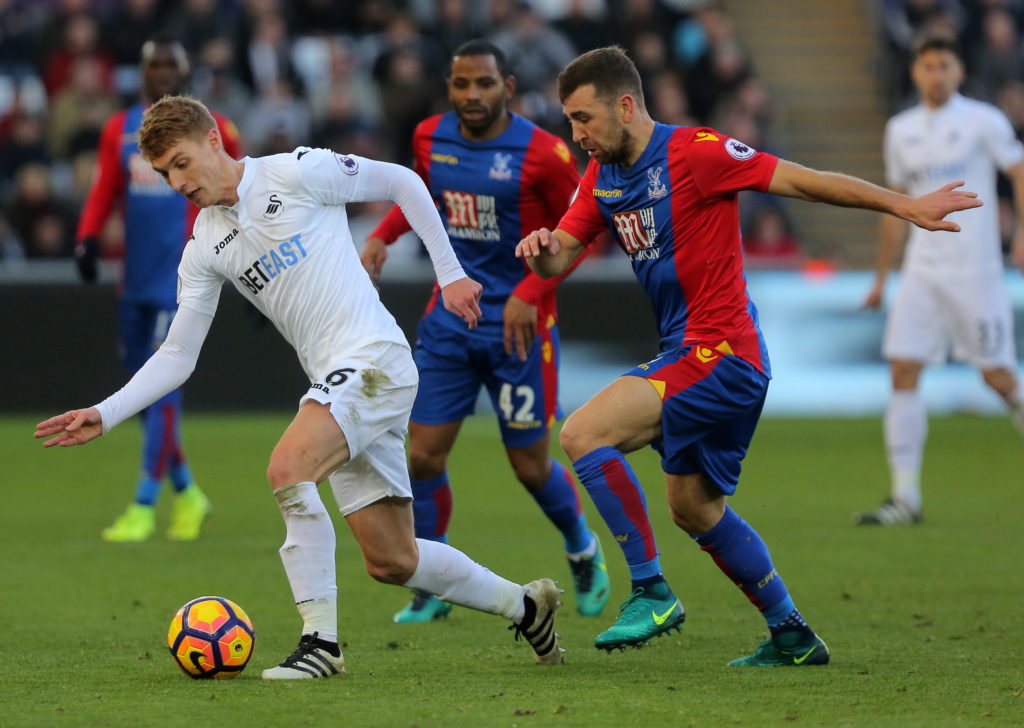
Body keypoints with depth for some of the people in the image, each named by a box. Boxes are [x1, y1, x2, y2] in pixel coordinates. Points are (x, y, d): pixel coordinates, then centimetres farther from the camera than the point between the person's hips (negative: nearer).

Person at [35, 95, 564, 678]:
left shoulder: (296, 173, -7)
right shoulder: (205, 248, 10)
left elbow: (402, 183, 3)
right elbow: (178, 356, 11)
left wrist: (450, 271, 3)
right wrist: (105, 416, 0)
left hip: (375, 357, -7)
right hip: (332, 379, 7)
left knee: (288, 469, -28)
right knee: (391, 561, 9)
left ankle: (321, 642, -22)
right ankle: (524, 605, 30)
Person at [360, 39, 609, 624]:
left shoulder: (542, 154, -14)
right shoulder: (431, 138, 1)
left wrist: (530, 293, -18)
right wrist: (383, 236, 5)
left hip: (518, 323, -4)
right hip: (449, 321, 4)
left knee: (531, 466, 3)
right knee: (424, 456, -2)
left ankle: (583, 549, 33)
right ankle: (432, 588, 14)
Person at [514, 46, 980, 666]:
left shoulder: (693, 151, -14)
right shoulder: (602, 177, 10)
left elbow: (801, 181, -11)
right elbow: (560, 256, 8)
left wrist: (905, 206, -11)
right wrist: (541, 249, -17)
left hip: (721, 352, -9)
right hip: (687, 354, 9)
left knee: (584, 434, -20)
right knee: (695, 508, 18)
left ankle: (651, 592, -14)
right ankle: (793, 637, 29)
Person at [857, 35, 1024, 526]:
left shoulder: (983, 122, -2)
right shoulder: (901, 131, 13)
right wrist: (881, 277, 20)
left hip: (975, 269, -4)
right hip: (922, 269, 4)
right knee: (902, 373, -7)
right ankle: (905, 497, -8)